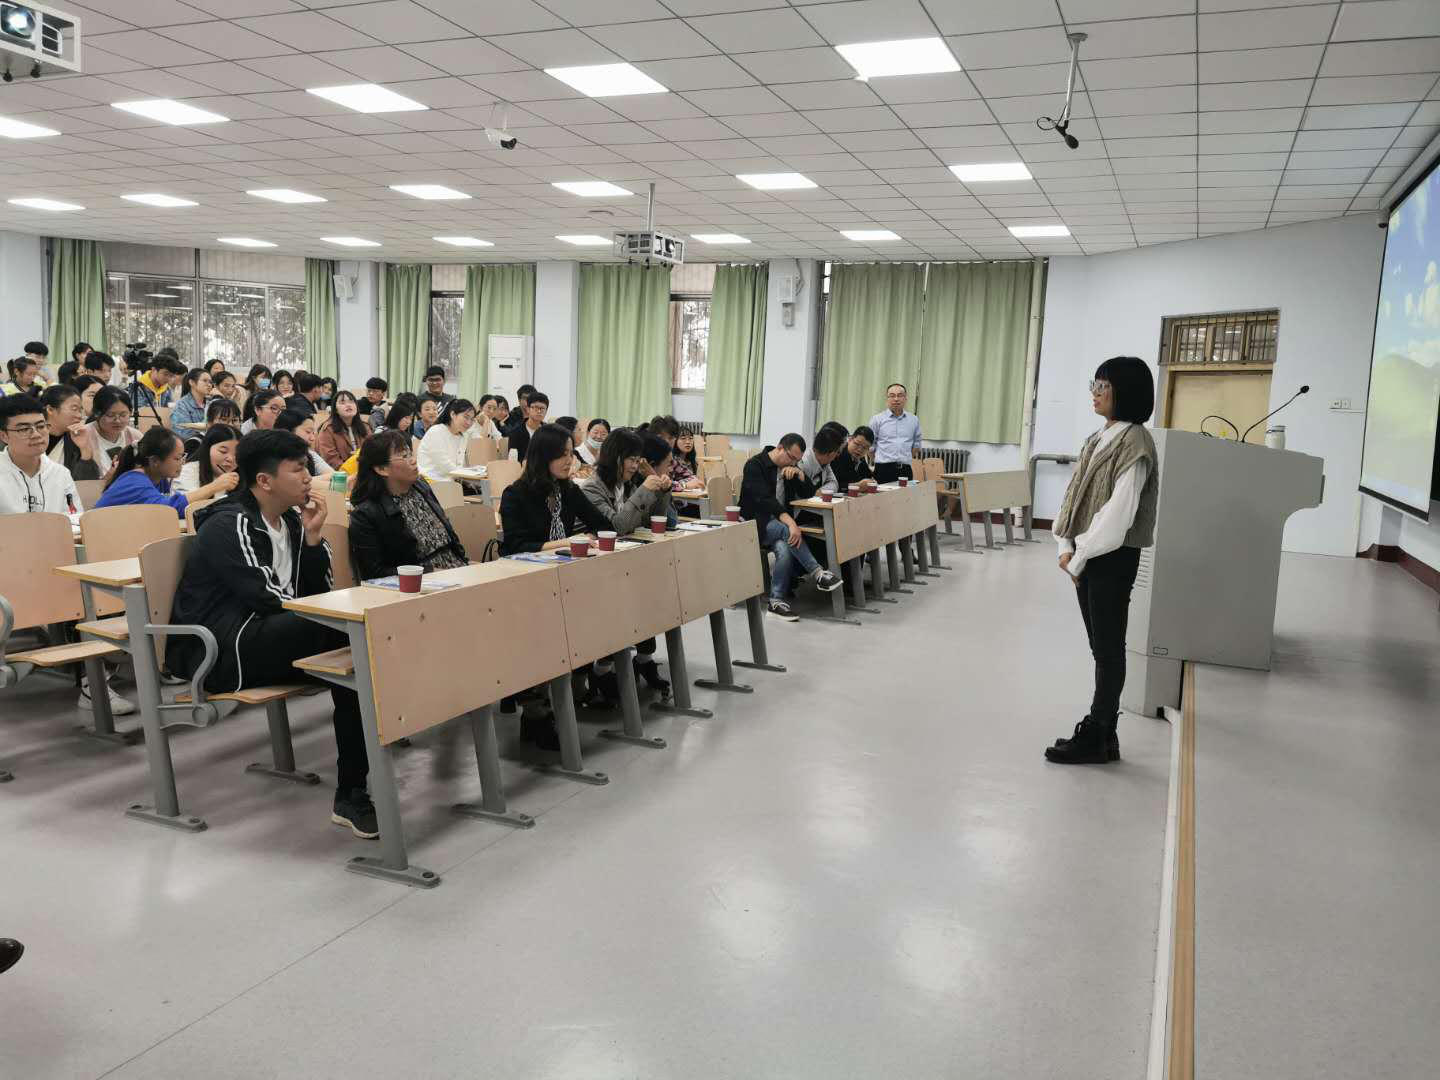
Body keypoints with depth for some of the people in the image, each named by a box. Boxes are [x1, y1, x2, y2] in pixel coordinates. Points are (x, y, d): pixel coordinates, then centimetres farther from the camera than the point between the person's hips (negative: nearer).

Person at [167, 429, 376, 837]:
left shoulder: (291, 520, 13)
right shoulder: (229, 526, -11)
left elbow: (319, 593, 10)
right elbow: (267, 599, -19)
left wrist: (312, 537, -3)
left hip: (265, 635, 8)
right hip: (215, 651, -8)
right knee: (342, 633, -28)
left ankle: (352, 794, -19)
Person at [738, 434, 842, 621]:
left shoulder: (790, 466, 10)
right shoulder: (755, 465, -13)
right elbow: (764, 500, -26)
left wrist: (798, 473, -11)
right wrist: (790, 522, -38)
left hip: (779, 523, 5)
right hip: (755, 523, -5)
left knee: (785, 548, -29)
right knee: (787, 531, -35)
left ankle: (777, 600, -25)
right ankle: (818, 573, -31)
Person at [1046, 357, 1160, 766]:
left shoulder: (1135, 443, -13)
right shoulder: (1099, 439, 13)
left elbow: (1119, 511, -19)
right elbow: (1075, 495, 12)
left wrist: (1080, 558, -14)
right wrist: (1067, 547, 0)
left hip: (1112, 559, -8)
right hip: (1087, 555, 8)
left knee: (1109, 648, 0)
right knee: (1099, 646, 13)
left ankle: (1098, 738, 7)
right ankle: (1101, 730, 21)